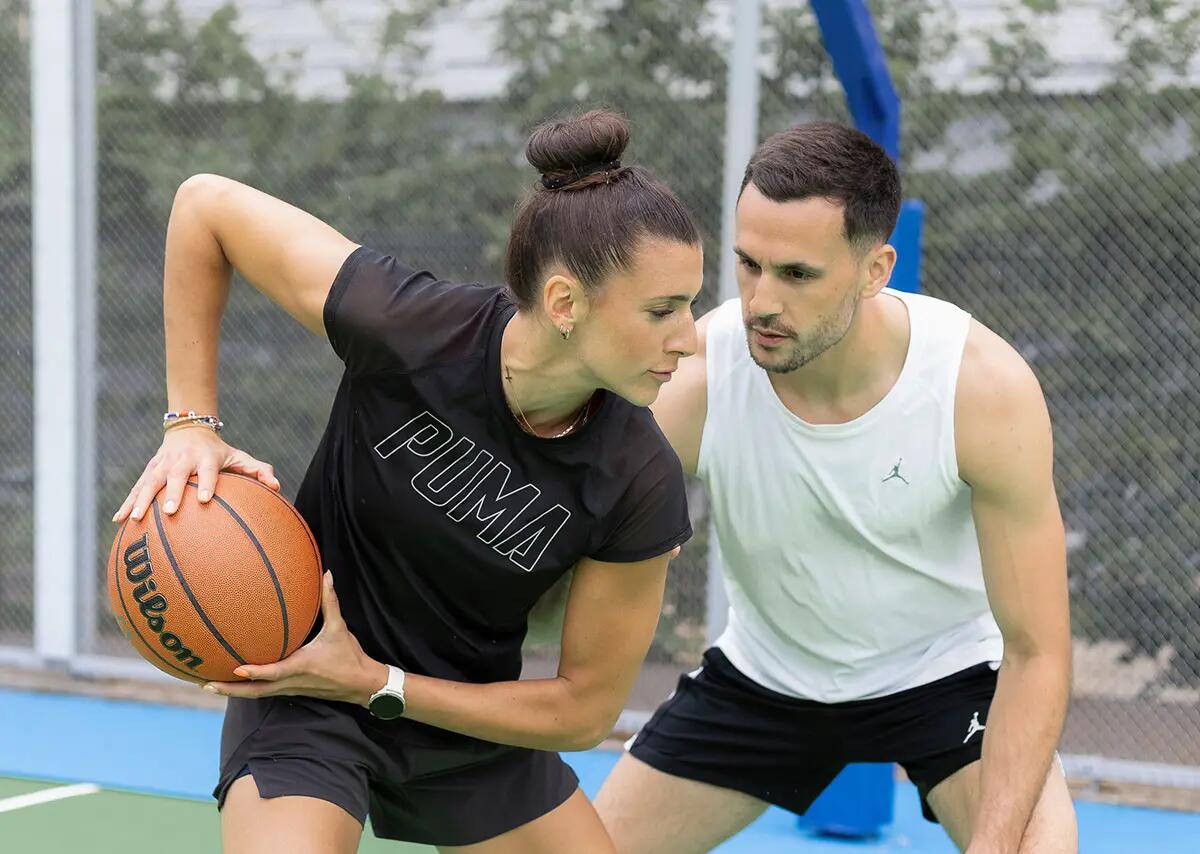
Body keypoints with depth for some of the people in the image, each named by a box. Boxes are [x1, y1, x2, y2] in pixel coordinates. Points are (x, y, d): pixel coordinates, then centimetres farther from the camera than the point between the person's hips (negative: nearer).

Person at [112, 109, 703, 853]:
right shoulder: (409, 326, -28)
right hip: (302, 697, -3)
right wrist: (190, 424, -19)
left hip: (474, 719, 4)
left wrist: (376, 683, -18)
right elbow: (207, 206, -15)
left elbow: (586, 710, -12)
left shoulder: (640, 484, -22)